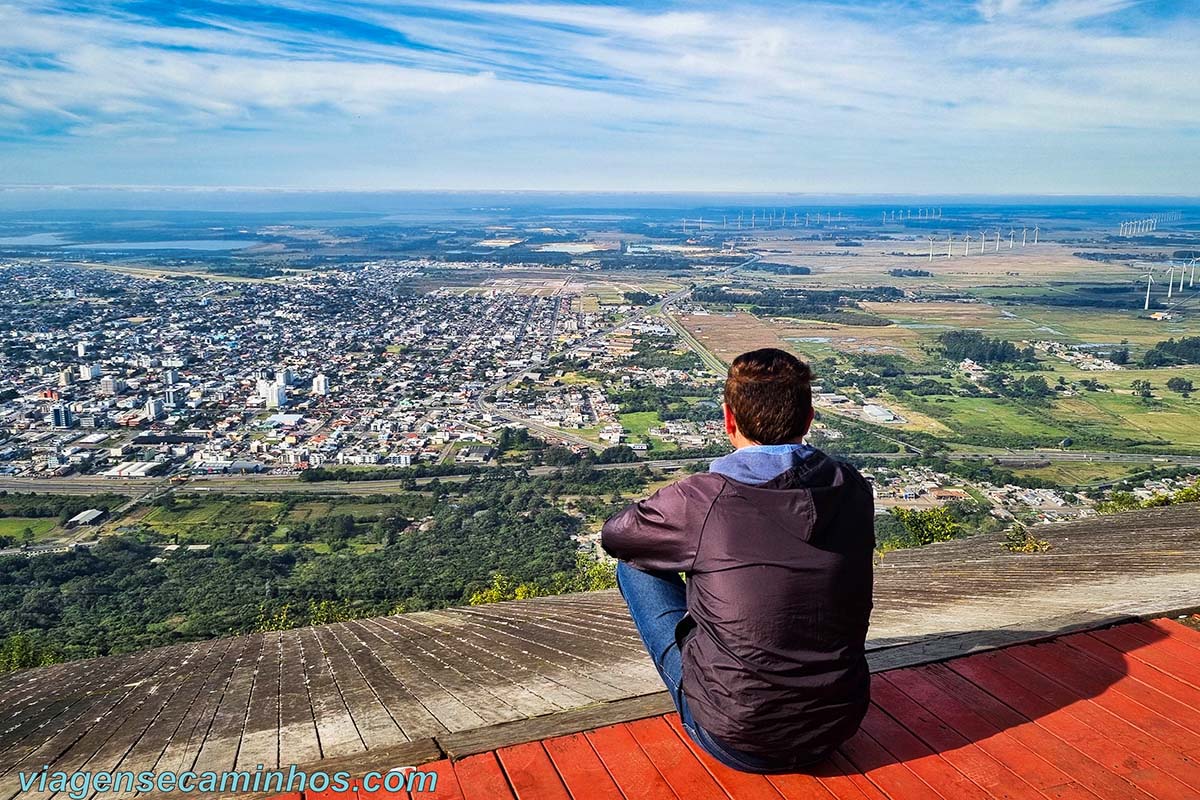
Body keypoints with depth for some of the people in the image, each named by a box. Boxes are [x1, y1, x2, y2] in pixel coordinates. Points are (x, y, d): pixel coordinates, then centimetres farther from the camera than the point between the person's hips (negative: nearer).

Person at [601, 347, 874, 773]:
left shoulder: (700, 499, -21)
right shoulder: (852, 489, -8)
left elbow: (614, 536, -1)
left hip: (738, 741, -4)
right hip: (839, 725, 5)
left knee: (635, 563, 9)